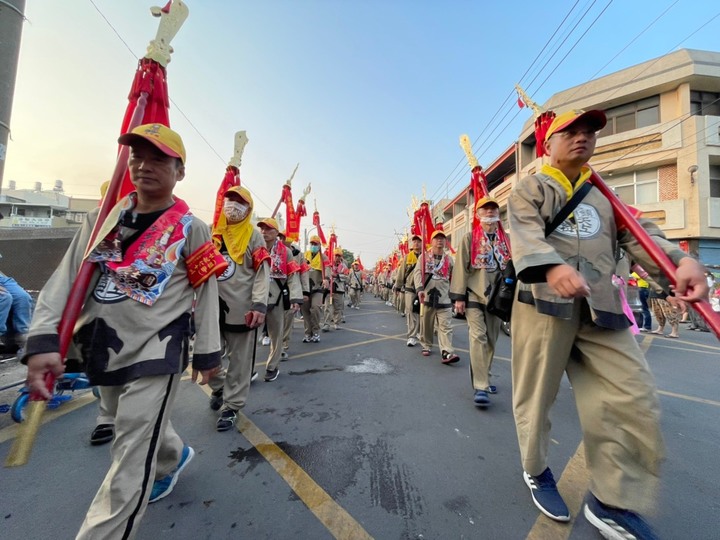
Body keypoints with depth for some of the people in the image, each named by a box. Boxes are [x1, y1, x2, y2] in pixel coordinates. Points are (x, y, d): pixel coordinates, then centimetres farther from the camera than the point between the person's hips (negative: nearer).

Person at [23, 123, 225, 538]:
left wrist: (207, 352, -3)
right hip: (105, 348, 6)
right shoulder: (103, 218, 6)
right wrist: (43, 339, -12)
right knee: (137, 425, 27)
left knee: (132, 459, -2)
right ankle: (174, 457, 56)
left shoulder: (192, 228, -6)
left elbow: (207, 293, -5)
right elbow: (67, 278, 1)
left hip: (157, 351, -6)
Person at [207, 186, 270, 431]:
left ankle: (231, 406, 22)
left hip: (242, 309, -4)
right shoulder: (210, 232, 12)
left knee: (239, 360, 5)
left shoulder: (253, 236, 0)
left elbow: (263, 272, -8)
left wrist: (259, 305, -18)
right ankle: (219, 387, 42)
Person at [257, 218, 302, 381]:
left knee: (276, 334, 11)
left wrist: (296, 298, -12)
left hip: (277, 299, 0)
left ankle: (272, 367, 29)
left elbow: (293, 276, -2)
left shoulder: (285, 252, 2)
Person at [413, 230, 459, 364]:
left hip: (444, 298, 1)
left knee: (445, 326, -6)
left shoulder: (449, 259, 12)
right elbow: (417, 273, -8)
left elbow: (452, 279, 17)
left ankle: (447, 353, -10)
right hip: (427, 296, -1)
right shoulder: (424, 257, 5)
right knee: (426, 324, 11)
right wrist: (420, 288, -24)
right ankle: (426, 346, 28)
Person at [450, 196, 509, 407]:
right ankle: (480, 386, -5)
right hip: (474, 296, -5)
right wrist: (459, 296, -11)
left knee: (491, 340, 12)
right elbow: (461, 267, -5)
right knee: (478, 338, -11)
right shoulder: (469, 238, 1)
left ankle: (483, 378, 28)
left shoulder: (505, 240, 14)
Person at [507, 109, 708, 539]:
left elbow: (638, 233, 9)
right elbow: (526, 235, -12)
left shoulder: (605, 196, 25)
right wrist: (553, 266, -33)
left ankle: (612, 502, 19)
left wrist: (680, 260, -13)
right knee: (536, 396, 5)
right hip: (544, 301, -5)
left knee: (636, 401, 1)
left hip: (601, 308, 5)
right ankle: (537, 471, 30)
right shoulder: (529, 189, 8)